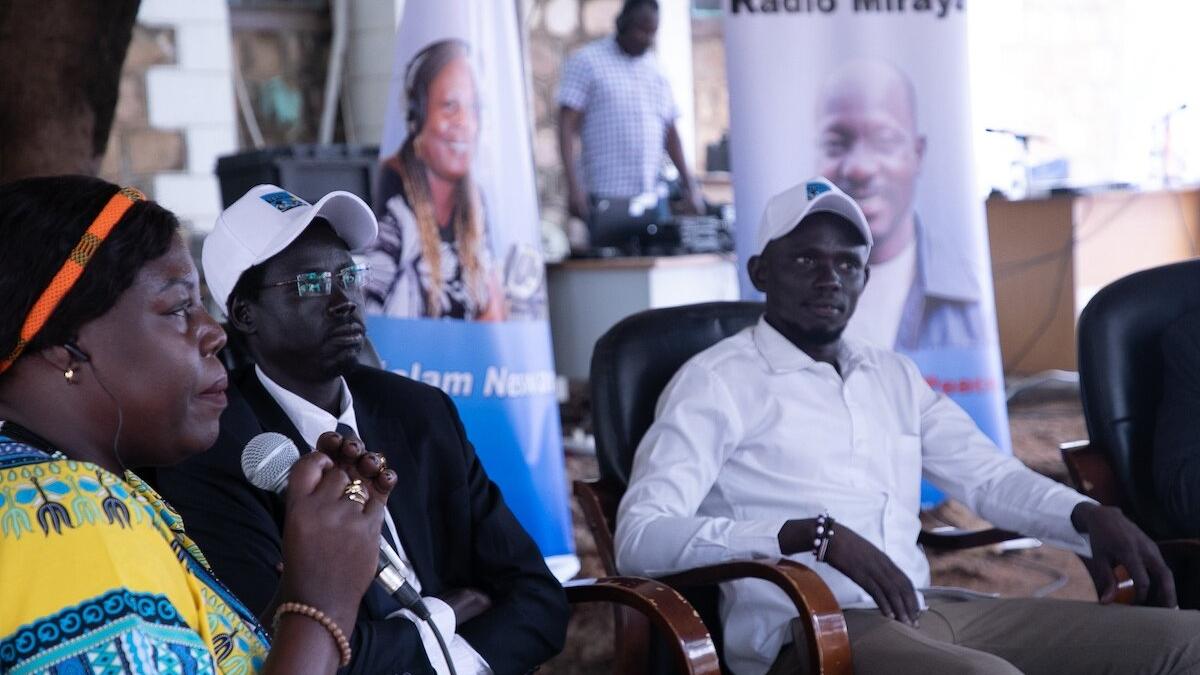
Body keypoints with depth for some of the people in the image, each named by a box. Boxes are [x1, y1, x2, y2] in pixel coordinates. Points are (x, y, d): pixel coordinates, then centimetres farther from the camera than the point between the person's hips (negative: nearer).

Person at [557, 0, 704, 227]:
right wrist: (574, 186, -14)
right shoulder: (587, 62, 3)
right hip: (607, 196, -5)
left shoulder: (655, 70, 18)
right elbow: (567, 126, -4)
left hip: (652, 194, 5)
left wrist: (689, 185, 16)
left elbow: (670, 132, 23)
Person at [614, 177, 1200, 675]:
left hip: (930, 611, 7)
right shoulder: (717, 380, 0)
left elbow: (989, 476, 22)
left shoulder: (894, 375, 22)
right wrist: (818, 534, -23)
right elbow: (640, 536, -12)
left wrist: (1092, 516, 0)